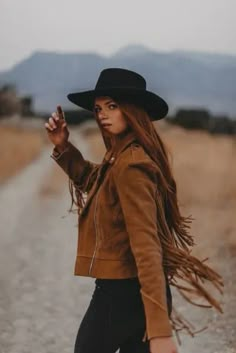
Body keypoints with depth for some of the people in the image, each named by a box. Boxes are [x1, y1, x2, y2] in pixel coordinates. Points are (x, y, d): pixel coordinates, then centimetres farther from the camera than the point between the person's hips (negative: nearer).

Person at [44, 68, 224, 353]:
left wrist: (160, 330, -32)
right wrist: (62, 146, 11)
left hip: (122, 292, -9)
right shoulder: (123, 157, 9)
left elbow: (146, 246, -28)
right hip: (132, 289, 9)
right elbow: (91, 180, 30)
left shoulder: (130, 164, -21)